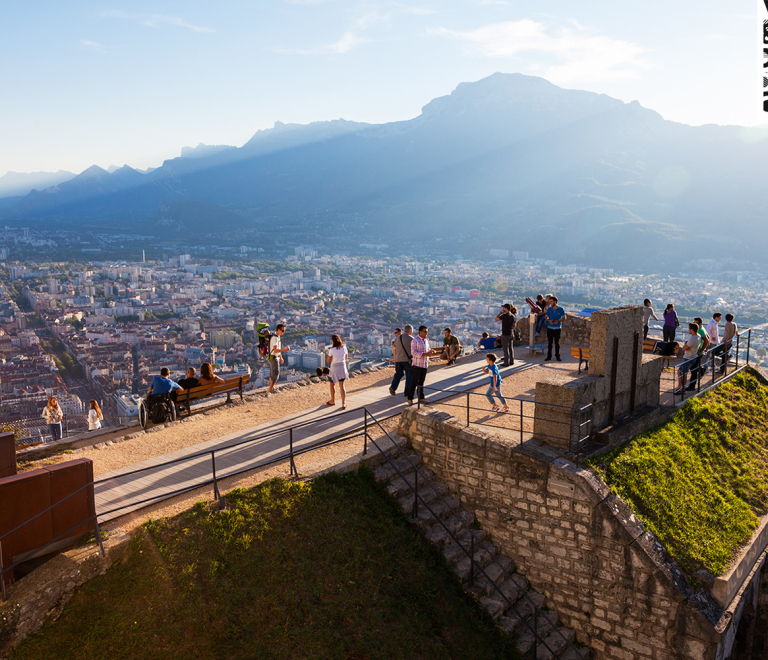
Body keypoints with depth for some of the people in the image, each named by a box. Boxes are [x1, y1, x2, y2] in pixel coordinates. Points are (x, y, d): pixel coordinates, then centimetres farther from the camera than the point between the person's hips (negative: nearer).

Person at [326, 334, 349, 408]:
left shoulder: (332, 350, -16)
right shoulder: (344, 348, -4)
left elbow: (328, 361, -8)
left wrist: (328, 353, 8)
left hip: (334, 369, -3)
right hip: (342, 368, 3)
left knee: (332, 384, 19)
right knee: (342, 386, 7)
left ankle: (333, 401, 33)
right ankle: (343, 403, -4)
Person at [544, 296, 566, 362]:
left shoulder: (561, 309, -4)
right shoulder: (549, 309, 2)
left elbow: (564, 317, 3)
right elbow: (546, 317, 9)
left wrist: (558, 321, -14)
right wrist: (549, 321, -13)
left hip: (557, 328, -2)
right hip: (550, 328, 2)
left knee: (557, 343, 3)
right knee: (549, 343, 3)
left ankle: (557, 356, 12)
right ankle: (549, 356, 11)